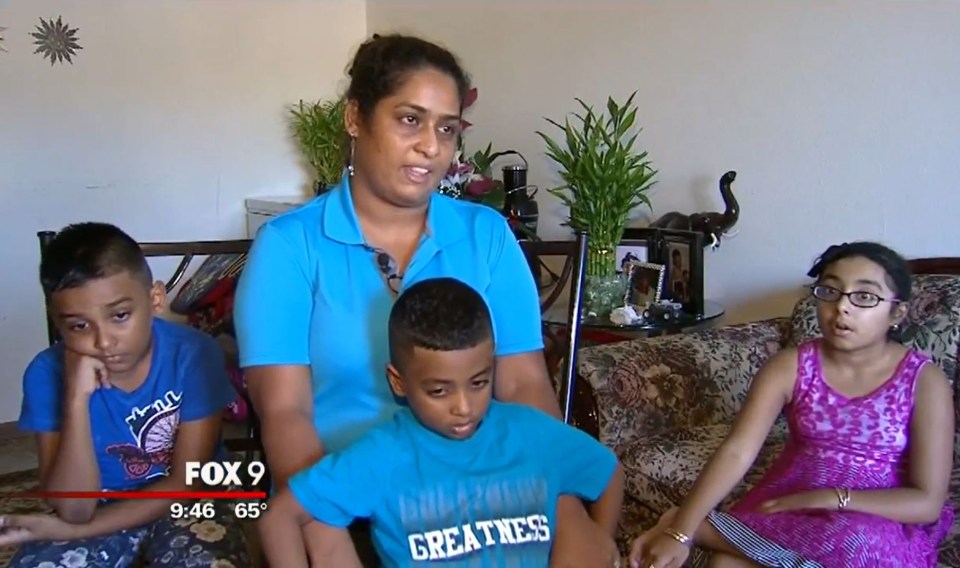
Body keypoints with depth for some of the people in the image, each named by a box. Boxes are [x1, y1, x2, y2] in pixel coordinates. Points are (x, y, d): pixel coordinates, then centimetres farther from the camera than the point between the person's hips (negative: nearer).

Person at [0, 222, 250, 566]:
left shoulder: (193, 354, -20)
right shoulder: (48, 374, -16)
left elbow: (186, 483, -14)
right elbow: (74, 509, -20)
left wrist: (71, 532, -17)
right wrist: (76, 398, -31)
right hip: (97, 509, 1)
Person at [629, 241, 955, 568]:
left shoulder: (925, 382, -8)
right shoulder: (789, 366, -5)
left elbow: (928, 503, -10)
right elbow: (736, 452, -16)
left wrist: (831, 499, -21)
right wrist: (679, 533, -28)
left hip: (881, 521, 0)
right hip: (786, 505, 1)